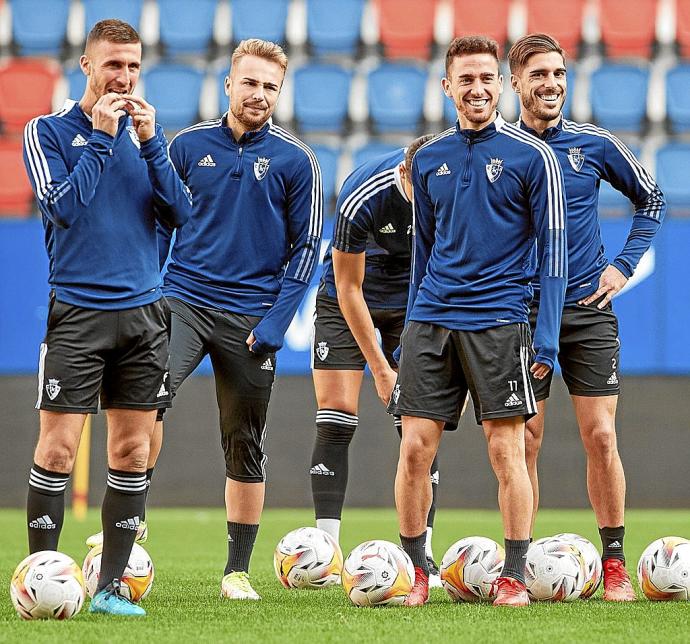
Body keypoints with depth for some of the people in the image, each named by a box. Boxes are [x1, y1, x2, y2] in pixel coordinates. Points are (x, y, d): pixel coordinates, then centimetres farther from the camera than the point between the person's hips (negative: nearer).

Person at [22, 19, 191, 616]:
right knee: (58, 450, -8)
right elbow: (64, 208, -13)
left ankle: (110, 585, 9)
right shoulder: (48, 131, 0)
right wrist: (100, 137, -12)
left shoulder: (147, 129, 12)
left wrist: (150, 143, -6)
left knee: (132, 453, 3)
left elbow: (180, 214, 3)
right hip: (77, 313, -4)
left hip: (143, 312, 4)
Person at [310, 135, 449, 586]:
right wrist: (380, 367, -19)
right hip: (348, 302, -2)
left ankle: (421, 553, -5)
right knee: (336, 421, -10)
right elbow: (348, 287, -20)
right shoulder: (361, 199, -31)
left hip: (415, 302, 2)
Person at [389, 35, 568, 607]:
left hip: (498, 320, -4)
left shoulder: (531, 156, -2)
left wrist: (547, 338, -9)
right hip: (431, 319, 4)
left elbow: (553, 251, -2)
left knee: (507, 451, -4)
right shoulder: (429, 159, 12)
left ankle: (514, 576, 4)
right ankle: (415, 571, 10)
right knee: (415, 447, -1)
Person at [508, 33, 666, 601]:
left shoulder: (594, 144, 2)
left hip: (588, 310, 0)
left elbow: (651, 199, 16)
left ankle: (615, 562, 5)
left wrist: (625, 265, 7)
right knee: (523, 442, -2)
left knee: (601, 437, -4)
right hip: (519, 314, 0)